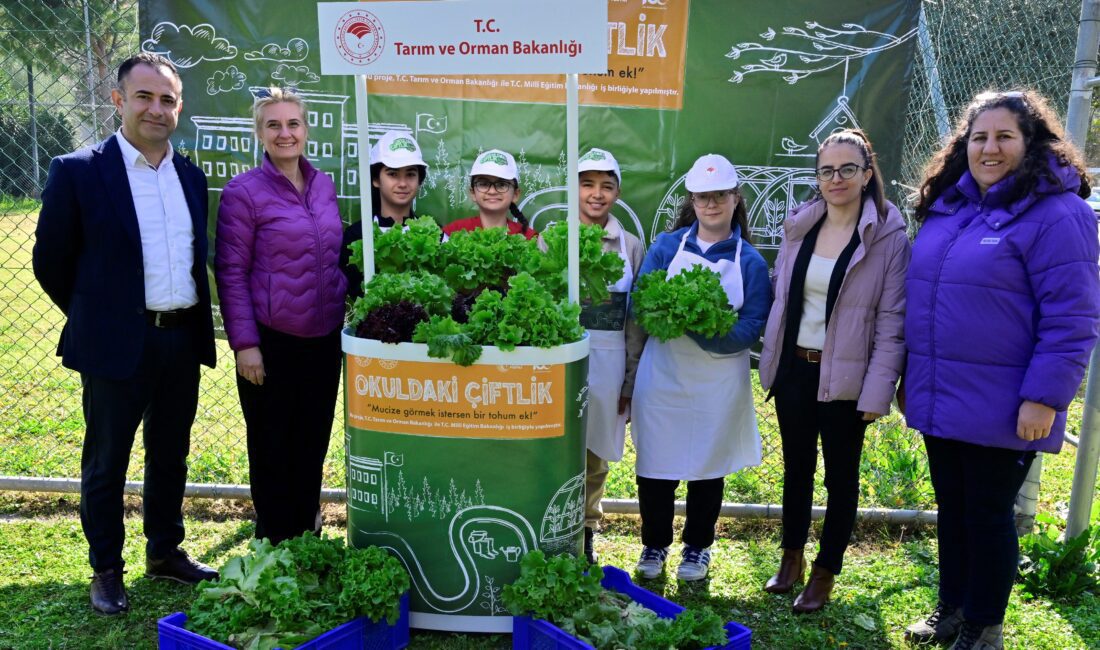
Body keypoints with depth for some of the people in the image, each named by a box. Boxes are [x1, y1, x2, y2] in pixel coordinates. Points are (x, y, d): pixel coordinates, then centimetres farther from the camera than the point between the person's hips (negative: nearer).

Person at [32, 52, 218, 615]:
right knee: (106, 463, 9)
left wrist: (195, 321, 11)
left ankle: (165, 552, 34)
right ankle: (106, 570, 26)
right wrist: (96, 317, 4)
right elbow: (51, 262, -3)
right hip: (118, 345, -5)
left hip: (184, 340, 5)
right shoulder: (78, 172, -8)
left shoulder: (191, 175, 7)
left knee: (171, 455, 17)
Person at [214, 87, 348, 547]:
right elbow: (230, 272, -9)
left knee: (313, 443, 16)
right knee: (271, 449, 9)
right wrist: (244, 344, -13)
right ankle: (273, 544, 27)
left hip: (324, 339, 5)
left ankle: (308, 536, 34)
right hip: (271, 341, -5)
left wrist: (347, 315, 8)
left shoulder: (323, 185, 7)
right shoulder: (244, 191, -8)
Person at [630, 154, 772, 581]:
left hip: (718, 384, 0)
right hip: (662, 376, 1)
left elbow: (751, 327, -7)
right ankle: (654, 545, 28)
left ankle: (697, 549, 32)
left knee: (707, 468, 12)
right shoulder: (666, 246, 2)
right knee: (655, 466, 7)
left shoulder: (750, 261, -1)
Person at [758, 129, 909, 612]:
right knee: (796, 467, 17)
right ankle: (791, 558, 35)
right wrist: (772, 358, 4)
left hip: (844, 377, -4)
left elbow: (892, 321, -11)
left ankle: (824, 574, 27)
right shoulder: (798, 227, 4)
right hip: (793, 368, 4)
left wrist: (878, 392, -14)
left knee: (840, 476, 11)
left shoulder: (888, 236, -10)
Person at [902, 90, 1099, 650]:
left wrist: (1045, 397, -19)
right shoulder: (947, 206, 9)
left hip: (1000, 409, -6)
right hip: (939, 399, 7)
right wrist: (910, 376, 16)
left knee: (988, 512, 7)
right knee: (951, 506, 18)